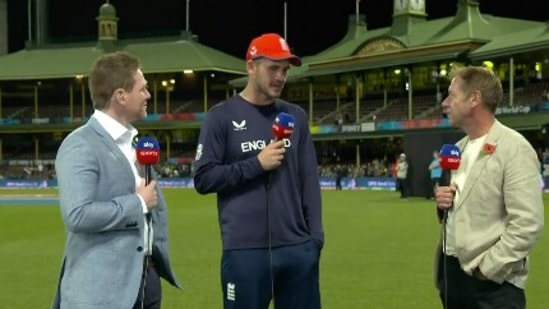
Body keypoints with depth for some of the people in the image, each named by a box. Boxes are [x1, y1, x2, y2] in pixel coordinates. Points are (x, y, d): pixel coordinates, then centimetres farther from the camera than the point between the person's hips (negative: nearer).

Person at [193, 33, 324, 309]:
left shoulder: (296, 116, 11)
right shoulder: (222, 116, -1)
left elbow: (309, 180, 12)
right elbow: (203, 179, -5)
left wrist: (315, 234, 5)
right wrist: (256, 164, -12)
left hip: (297, 248, 4)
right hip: (244, 250, -4)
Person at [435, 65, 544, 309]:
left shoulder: (514, 148, -13)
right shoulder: (459, 148, 12)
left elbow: (527, 225, -19)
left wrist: (487, 269, -17)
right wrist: (444, 201, 3)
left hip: (492, 282, -8)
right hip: (451, 271, 8)